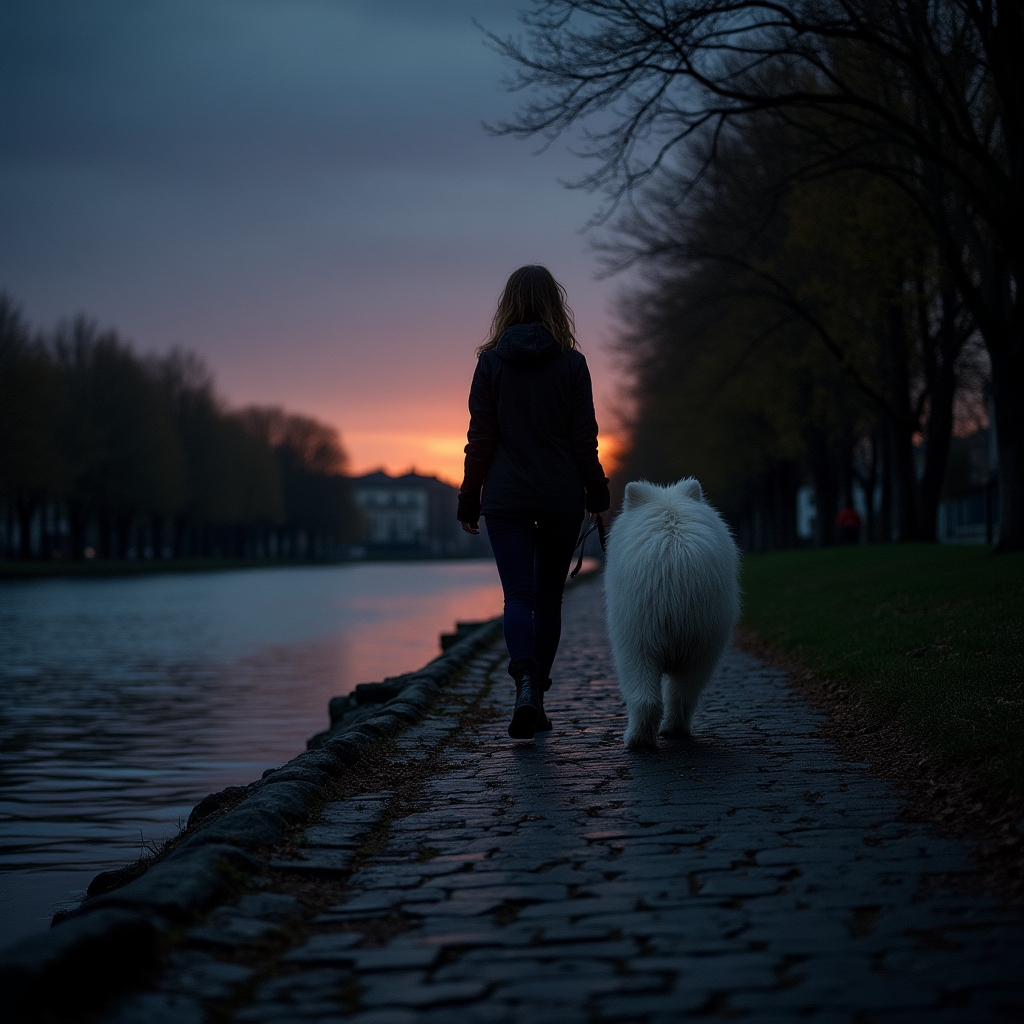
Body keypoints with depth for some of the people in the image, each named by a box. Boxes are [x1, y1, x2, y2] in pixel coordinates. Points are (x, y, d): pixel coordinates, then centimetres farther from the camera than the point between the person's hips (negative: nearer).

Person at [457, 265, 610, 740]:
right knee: (548, 598, 13)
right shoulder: (571, 363, -2)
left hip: (506, 499, -1)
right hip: (562, 497, 1)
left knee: (518, 596, -4)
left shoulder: (491, 362, -1)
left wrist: (469, 501, 7)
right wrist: (598, 498, 7)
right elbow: (584, 440, -2)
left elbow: (480, 439, -1)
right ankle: (536, 698, 17)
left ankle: (526, 680, -29)